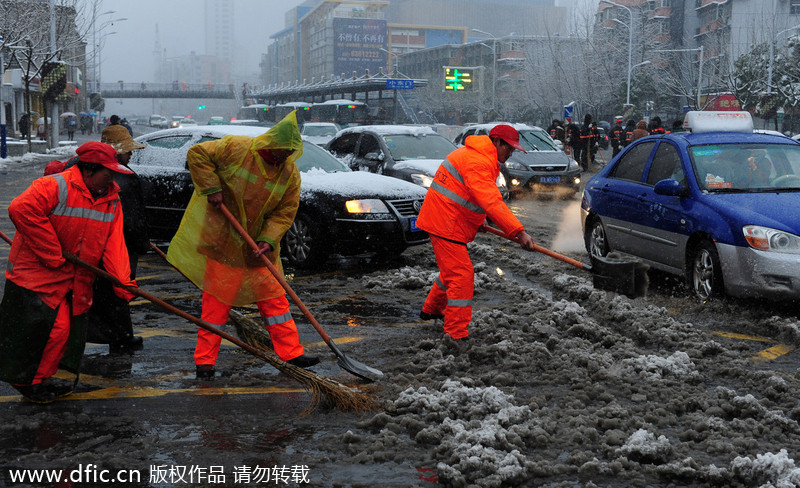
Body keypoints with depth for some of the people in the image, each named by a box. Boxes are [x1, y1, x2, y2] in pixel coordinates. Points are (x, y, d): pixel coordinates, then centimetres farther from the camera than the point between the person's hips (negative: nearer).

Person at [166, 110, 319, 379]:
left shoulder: (291, 173, -4)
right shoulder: (236, 148, -15)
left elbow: (285, 212, -2)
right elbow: (197, 154, -13)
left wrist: (268, 239, -16)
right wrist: (211, 188, -18)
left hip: (257, 247, 4)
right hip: (221, 241, -4)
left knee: (274, 299, 5)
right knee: (216, 300, 0)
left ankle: (291, 353, 12)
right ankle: (205, 360, 8)